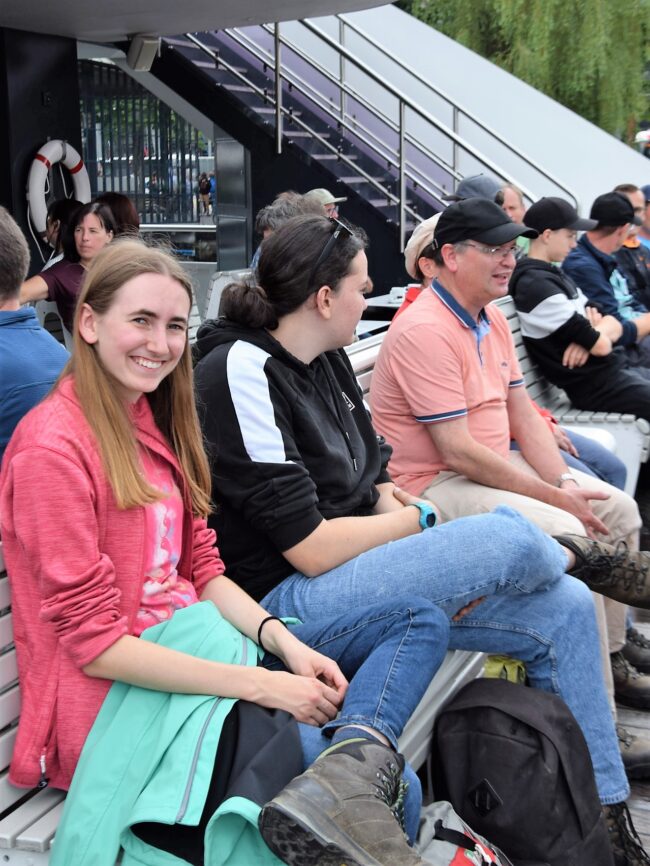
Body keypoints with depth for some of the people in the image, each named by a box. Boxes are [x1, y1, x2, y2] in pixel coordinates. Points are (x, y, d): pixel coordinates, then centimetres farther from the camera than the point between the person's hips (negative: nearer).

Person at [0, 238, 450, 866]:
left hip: (193, 651, 10)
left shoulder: (154, 423, 13)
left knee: (420, 621, -6)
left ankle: (353, 761, -29)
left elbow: (202, 570, 11)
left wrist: (286, 645, -8)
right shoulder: (51, 447, -15)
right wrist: (263, 685, -21)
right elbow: (94, 642, -19)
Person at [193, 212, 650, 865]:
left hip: (359, 566, 9)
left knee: (564, 610, -1)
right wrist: (411, 521, -7)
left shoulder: (326, 360, 7)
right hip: (288, 596, -9)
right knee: (510, 538, -23)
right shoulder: (242, 372, -19)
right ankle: (578, 556, 16)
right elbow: (311, 548, -22)